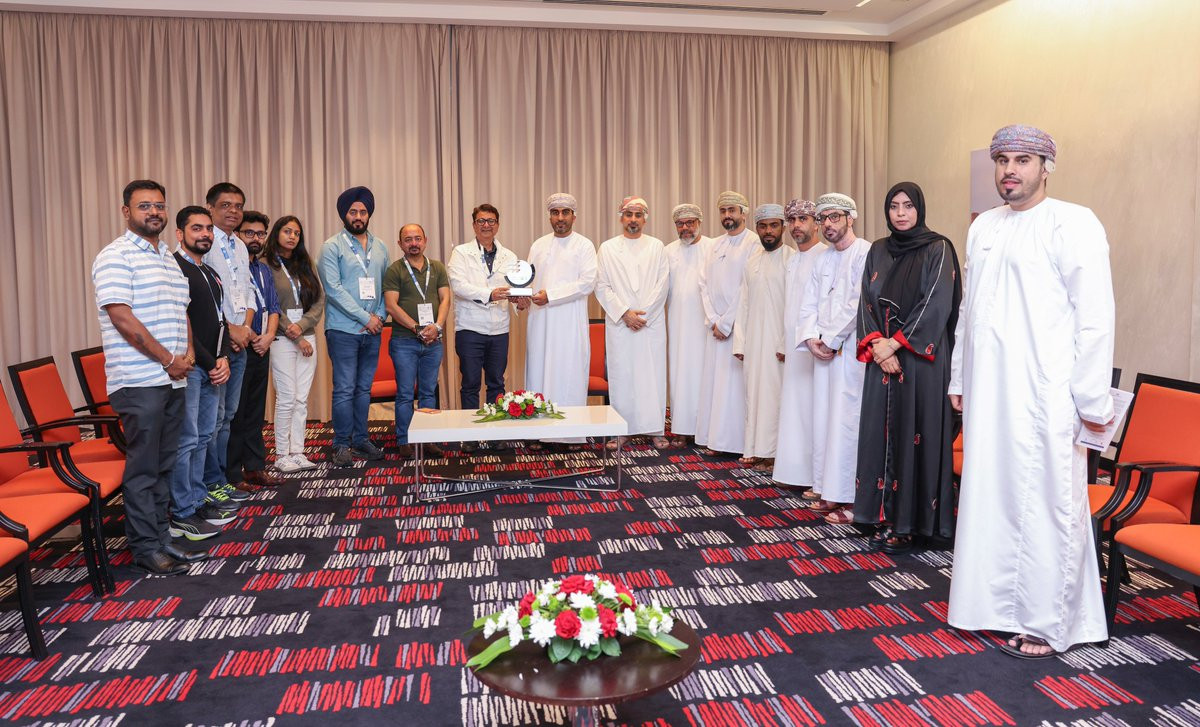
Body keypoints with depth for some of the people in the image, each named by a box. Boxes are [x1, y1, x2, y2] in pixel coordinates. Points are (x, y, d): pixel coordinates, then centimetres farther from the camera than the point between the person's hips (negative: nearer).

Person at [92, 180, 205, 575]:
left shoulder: (169, 258, 18)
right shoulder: (116, 257, -8)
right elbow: (122, 318, -16)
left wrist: (188, 353, 5)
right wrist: (168, 359, -12)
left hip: (173, 379, 8)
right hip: (139, 382, -8)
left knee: (164, 465, 12)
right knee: (143, 468, -1)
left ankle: (160, 538, 21)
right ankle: (146, 549, 8)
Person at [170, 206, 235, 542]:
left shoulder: (211, 273, 19)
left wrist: (223, 358, 4)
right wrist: (209, 363, -12)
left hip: (211, 368, 9)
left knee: (203, 436, 12)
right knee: (186, 439, -6)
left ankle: (197, 502, 21)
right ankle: (181, 515, 1)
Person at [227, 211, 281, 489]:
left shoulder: (264, 270, 16)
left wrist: (269, 335, -3)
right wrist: (253, 338, -12)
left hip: (261, 350, 7)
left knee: (256, 413, 14)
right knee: (235, 413, -1)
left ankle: (255, 467, 22)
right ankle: (233, 474, 7)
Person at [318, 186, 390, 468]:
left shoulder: (380, 247, 13)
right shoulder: (332, 247, -3)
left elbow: (387, 286, 13)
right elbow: (333, 289, -11)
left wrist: (380, 316, -3)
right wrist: (365, 318, -13)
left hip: (372, 330, 5)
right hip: (343, 329, -5)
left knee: (364, 388, 11)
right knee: (345, 389, -4)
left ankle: (360, 439, 20)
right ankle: (341, 445, 4)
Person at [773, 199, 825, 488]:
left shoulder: (825, 257, -10)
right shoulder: (792, 260, 16)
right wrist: (784, 344, 16)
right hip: (793, 345, 8)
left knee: (812, 408, -5)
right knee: (794, 407, 10)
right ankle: (797, 470, 17)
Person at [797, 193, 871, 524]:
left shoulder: (865, 254, -8)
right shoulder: (823, 259, 18)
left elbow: (858, 304, -16)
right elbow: (808, 304, 14)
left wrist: (829, 339, -10)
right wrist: (811, 338, -3)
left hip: (851, 351, -8)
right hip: (824, 351, 8)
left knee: (847, 421, -8)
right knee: (824, 420, 9)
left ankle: (852, 500, -1)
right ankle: (831, 493, 18)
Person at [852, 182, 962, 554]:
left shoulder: (937, 249, -3)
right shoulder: (878, 251, 12)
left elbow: (937, 305, -11)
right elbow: (866, 302, 7)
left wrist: (895, 342, -15)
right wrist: (876, 345, -8)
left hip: (920, 357, -5)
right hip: (881, 357, 5)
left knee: (912, 431, -3)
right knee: (881, 429, 5)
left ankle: (909, 520, 4)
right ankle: (884, 513, 14)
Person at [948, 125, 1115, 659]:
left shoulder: (1072, 224, -6)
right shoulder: (983, 227, 14)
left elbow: (1094, 316, -10)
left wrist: (1091, 399, -11)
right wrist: (959, 380, 18)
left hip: (1044, 394, -6)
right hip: (987, 393, 6)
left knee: (1044, 504, 0)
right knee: (989, 497, 11)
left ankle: (1047, 623, 14)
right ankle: (997, 604, 25)